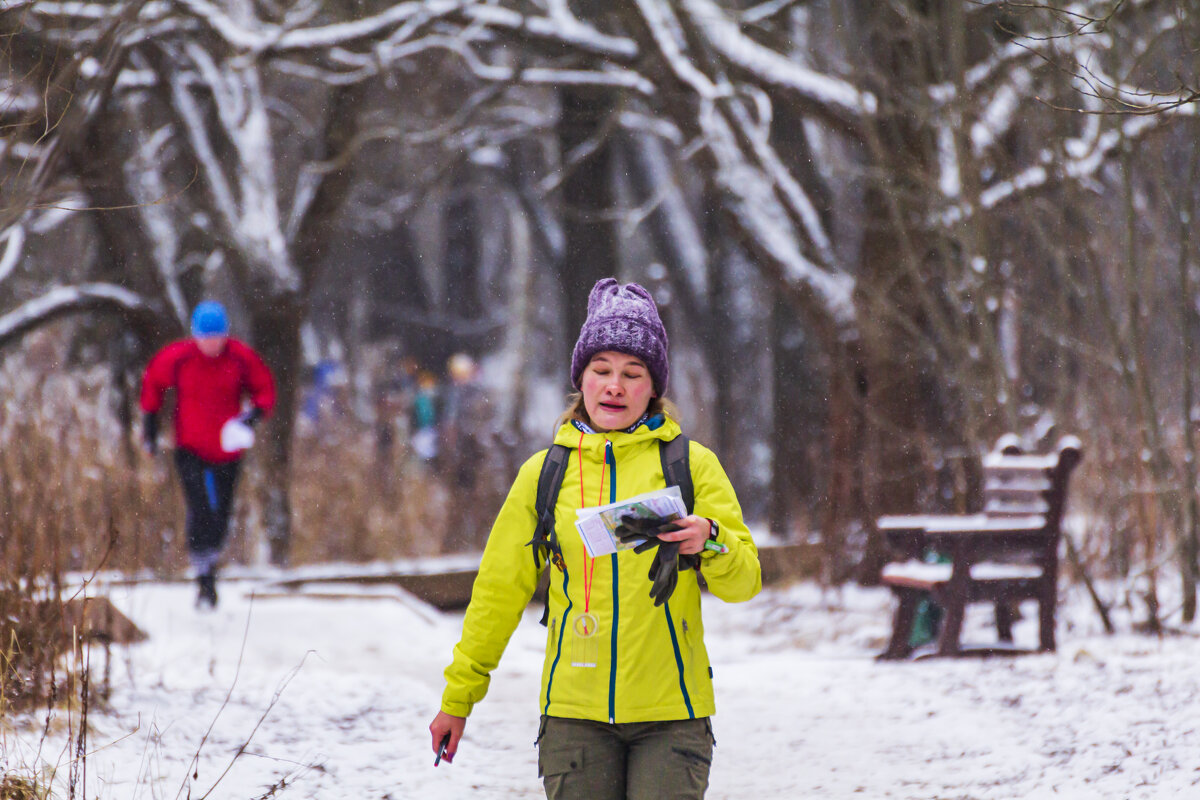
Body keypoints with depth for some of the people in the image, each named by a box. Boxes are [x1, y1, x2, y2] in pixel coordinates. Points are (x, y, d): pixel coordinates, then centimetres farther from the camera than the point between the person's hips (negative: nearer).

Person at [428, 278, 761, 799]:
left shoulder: (691, 464, 5)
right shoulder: (544, 473, 9)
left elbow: (745, 582, 1)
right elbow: (500, 589, 16)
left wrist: (709, 541, -20)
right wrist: (457, 697, 18)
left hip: (670, 713, -1)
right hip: (575, 712, 1)